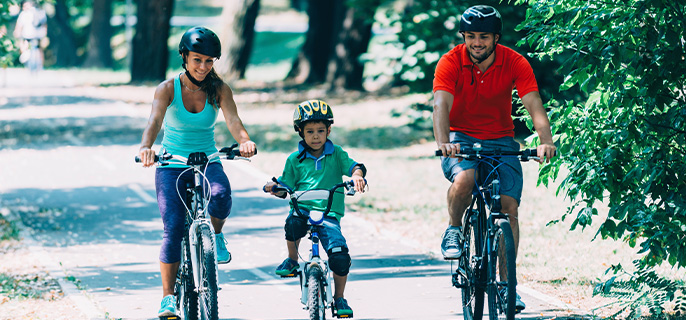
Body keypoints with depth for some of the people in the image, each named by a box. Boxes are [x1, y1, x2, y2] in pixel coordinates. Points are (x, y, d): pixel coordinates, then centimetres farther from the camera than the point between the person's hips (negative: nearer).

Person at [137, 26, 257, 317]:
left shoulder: (218, 90, -4)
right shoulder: (168, 89, -8)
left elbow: (233, 121, -19)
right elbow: (154, 121, -24)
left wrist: (244, 141, -42)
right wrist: (146, 147, -45)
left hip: (208, 163, 1)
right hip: (172, 165, -1)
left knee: (221, 195, -33)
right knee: (173, 228, -14)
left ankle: (215, 236, 0)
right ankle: (168, 296, -4)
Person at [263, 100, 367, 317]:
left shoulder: (336, 155, 11)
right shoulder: (295, 160, 12)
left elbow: (353, 166, -4)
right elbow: (286, 187, 14)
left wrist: (357, 175, -28)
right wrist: (274, 187, -9)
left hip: (329, 214, 0)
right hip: (302, 209, 0)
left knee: (340, 254, -20)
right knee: (293, 223, -37)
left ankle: (339, 298, 5)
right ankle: (292, 260, -3)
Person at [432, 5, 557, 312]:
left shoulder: (515, 63, -12)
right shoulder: (450, 62, -15)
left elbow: (534, 105, -22)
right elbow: (441, 105, -28)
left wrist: (545, 141, -40)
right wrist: (443, 143, -47)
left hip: (501, 140, 2)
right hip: (461, 137, -2)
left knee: (509, 207, -11)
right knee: (464, 179, -34)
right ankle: (454, 229, -4)